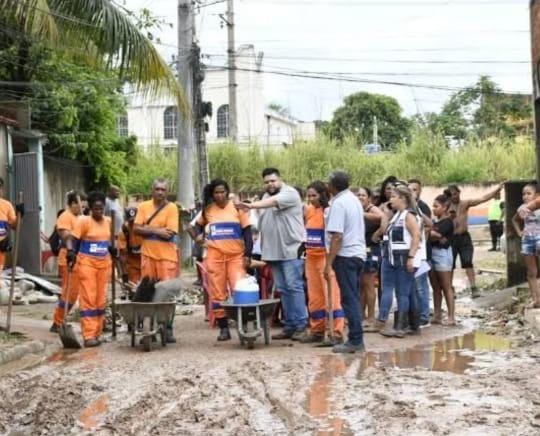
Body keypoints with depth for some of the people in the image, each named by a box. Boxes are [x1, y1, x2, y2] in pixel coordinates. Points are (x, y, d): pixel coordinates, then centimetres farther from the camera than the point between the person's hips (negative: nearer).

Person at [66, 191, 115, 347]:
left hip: (104, 263, 5)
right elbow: (71, 238, -15)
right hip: (87, 263, -5)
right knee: (88, 299, -7)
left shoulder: (109, 221, 8)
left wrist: (113, 250, 6)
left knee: (101, 299, 7)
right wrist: (71, 251, -32)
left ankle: (97, 333, 16)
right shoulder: (83, 221, -8)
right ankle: (89, 336, -8)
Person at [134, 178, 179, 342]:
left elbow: (170, 233, -11)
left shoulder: (171, 208, -1)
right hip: (148, 254, 3)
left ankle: (168, 329, 0)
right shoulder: (143, 206, 8)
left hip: (167, 255, -3)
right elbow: (136, 229, 0)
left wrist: (148, 228, -6)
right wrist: (157, 230, -10)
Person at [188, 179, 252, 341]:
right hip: (214, 256, 2)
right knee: (217, 294, 4)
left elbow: (247, 232, 2)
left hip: (236, 256, -2)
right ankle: (223, 328, 11)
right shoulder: (207, 210, 8)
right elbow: (198, 224, 25)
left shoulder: (237, 208, 2)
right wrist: (197, 235, 3)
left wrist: (247, 254, -4)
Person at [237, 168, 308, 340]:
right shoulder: (266, 197, 17)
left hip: (291, 249, -8)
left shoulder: (289, 193, -7)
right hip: (274, 251, 8)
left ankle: (301, 325, -5)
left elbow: (274, 202, -27)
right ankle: (290, 326, 13)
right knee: (283, 289, 8)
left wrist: (252, 205, -40)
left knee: (294, 286, -9)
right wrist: (264, 248, 12)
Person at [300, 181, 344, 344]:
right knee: (314, 296, 11)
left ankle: (336, 333, -8)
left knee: (331, 294, -9)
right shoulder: (308, 210, 10)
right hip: (311, 258, 7)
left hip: (326, 257, -7)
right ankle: (317, 330, 20)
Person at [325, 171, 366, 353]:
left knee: (349, 299, -6)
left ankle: (355, 340, -5)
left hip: (345, 255, -9)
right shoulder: (354, 199, 14)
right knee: (354, 298, 13)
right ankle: (357, 339, 16)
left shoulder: (338, 203, -15)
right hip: (359, 253, 9)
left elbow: (337, 236, -21)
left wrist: (329, 263, -19)